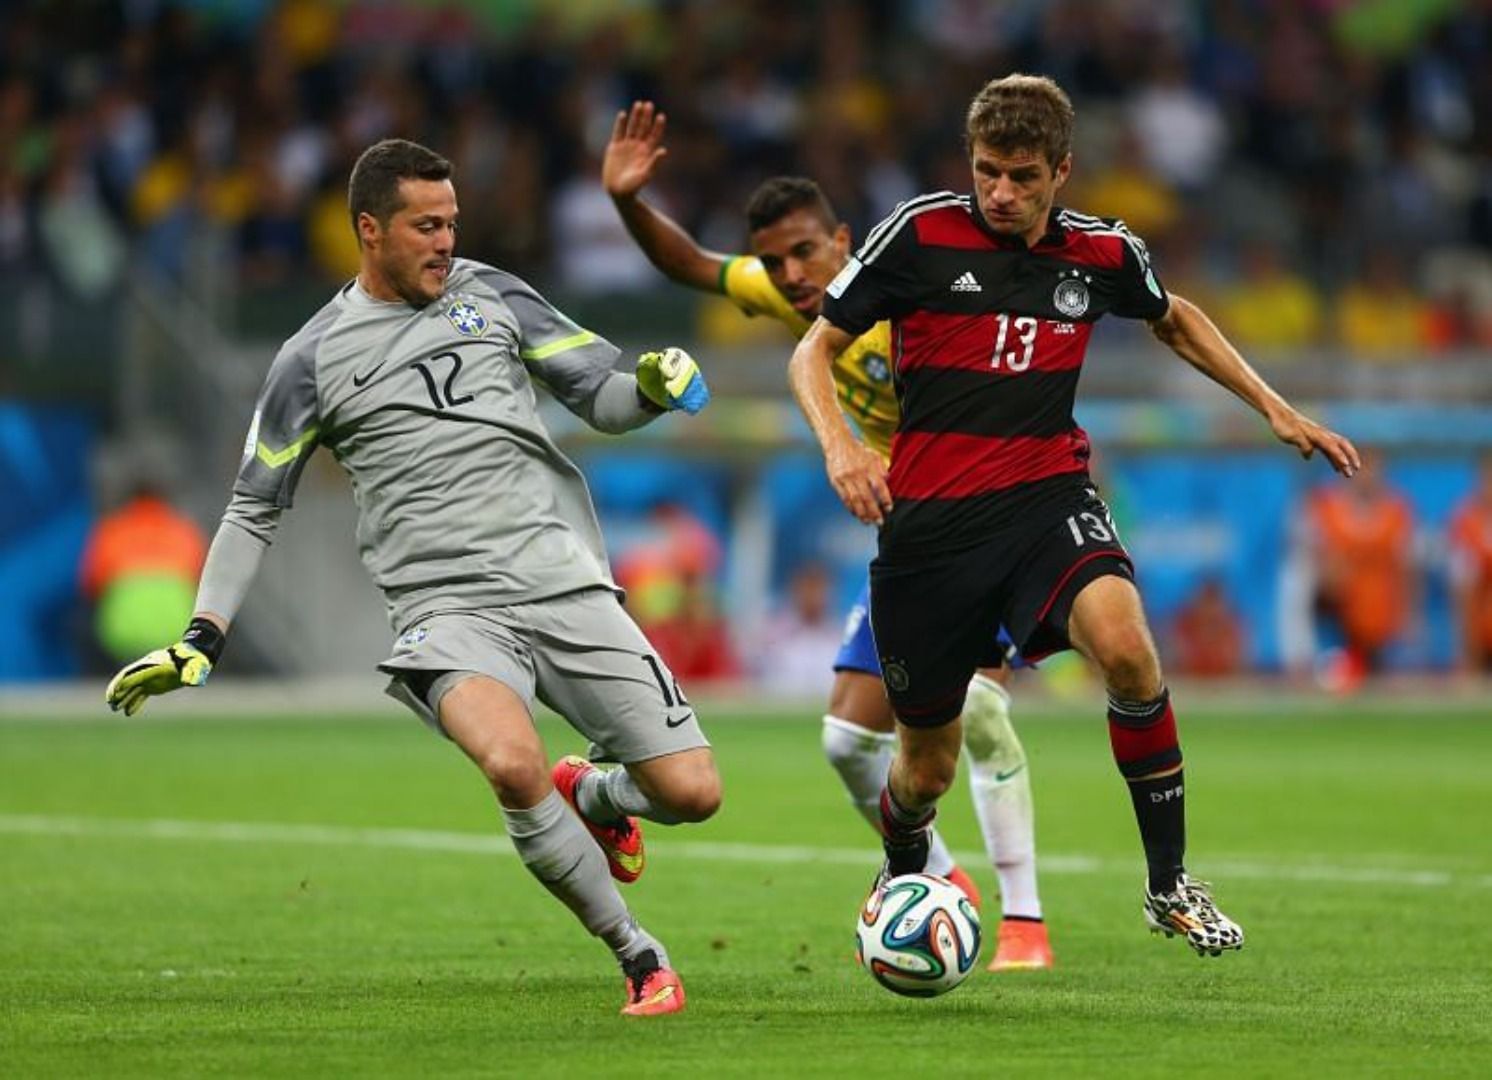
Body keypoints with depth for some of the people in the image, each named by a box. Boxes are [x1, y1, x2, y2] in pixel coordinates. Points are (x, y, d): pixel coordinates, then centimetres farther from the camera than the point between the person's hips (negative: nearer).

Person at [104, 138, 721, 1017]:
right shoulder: (314, 360, 6)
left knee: (692, 793, -6)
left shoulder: (491, 295, 12)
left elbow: (602, 398, 15)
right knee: (511, 763, -34)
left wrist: (651, 389, -9)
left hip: (565, 582, 3)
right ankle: (639, 956, -15)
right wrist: (201, 641, 6)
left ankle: (593, 796, 32)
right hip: (448, 607, -3)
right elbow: (255, 508, 13)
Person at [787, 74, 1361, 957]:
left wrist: (1275, 408, 20)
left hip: (1047, 495, 1)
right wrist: (839, 444, -19)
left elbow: (1175, 320, 26)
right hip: (929, 517, -1)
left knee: (1125, 644, -31)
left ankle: (1170, 883, -16)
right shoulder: (921, 235, -7)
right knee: (927, 766, 7)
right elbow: (815, 351, 0)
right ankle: (898, 884, 44)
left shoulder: (1103, 253, 3)